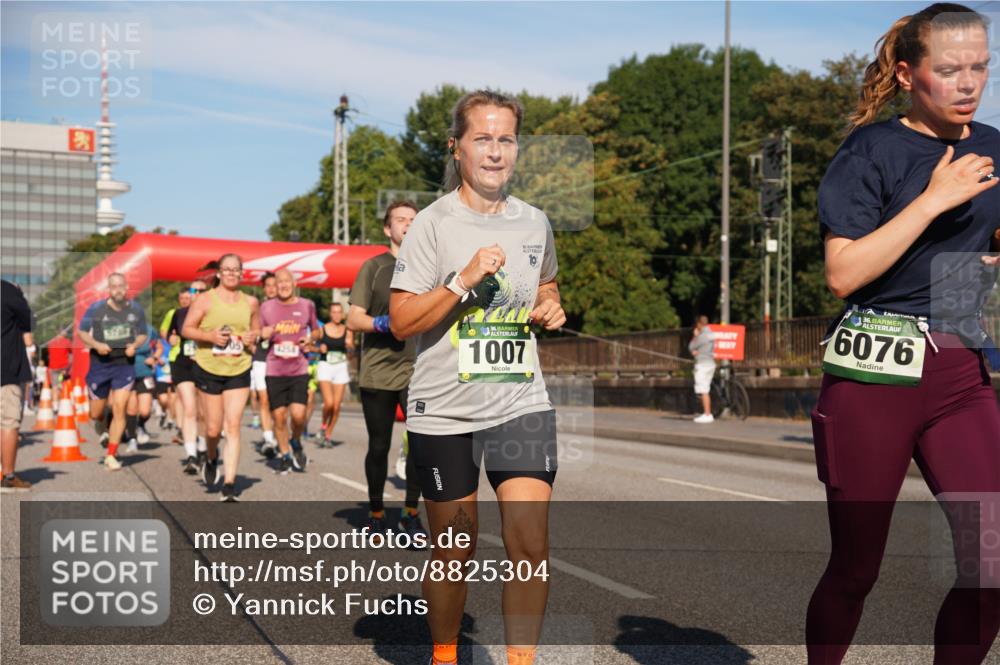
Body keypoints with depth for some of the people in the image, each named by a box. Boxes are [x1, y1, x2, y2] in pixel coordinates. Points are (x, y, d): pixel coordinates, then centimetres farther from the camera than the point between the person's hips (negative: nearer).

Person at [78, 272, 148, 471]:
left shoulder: (136, 310, 1)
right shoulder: (96, 309, -6)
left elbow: (142, 334, 12)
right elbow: (82, 332, 4)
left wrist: (134, 345, -9)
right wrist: (96, 344, -15)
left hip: (125, 364, 0)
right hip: (100, 363, 0)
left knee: (119, 409, -9)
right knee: (96, 413, 8)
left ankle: (111, 455, 1)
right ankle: (101, 427, 47)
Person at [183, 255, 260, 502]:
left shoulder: (250, 302, 7)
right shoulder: (205, 300, -2)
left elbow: (256, 329, 20)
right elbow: (186, 329, -1)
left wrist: (253, 336, -3)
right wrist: (210, 336, -17)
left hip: (239, 371, 1)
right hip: (209, 369, -1)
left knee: (233, 427, -7)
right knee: (213, 428, 7)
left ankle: (229, 486, -6)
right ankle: (211, 459, 42)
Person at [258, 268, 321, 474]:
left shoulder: (307, 305, 4)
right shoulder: (266, 307, 5)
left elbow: (316, 331, 17)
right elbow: (259, 333, 14)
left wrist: (310, 339, -4)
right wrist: (263, 334, -9)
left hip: (299, 369, -1)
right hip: (274, 370, 1)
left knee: (298, 414, -12)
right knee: (278, 416, 3)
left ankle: (296, 443, 19)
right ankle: (285, 455, 23)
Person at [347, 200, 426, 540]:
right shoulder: (373, 267, 2)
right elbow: (353, 320, -2)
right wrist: (384, 323, -17)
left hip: (418, 372, 2)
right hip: (377, 372, -2)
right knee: (379, 447, 6)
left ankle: (411, 512, 11)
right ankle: (376, 514, 23)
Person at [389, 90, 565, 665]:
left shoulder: (535, 222, 7)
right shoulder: (433, 223, -6)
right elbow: (402, 322, -9)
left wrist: (551, 307, 4)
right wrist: (465, 280, -21)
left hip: (522, 405, 3)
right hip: (445, 411, -2)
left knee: (532, 548, -9)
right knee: (454, 551, 11)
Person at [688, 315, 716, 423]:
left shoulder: (702, 335, -15)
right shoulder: (710, 334, 15)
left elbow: (691, 347, -8)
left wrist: (695, 336, 3)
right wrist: (695, 351, 0)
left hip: (703, 364, -10)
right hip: (710, 363, 10)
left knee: (704, 391, -9)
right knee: (706, 391, 15)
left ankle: (707, 415, -10)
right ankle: (708, 413, 18)